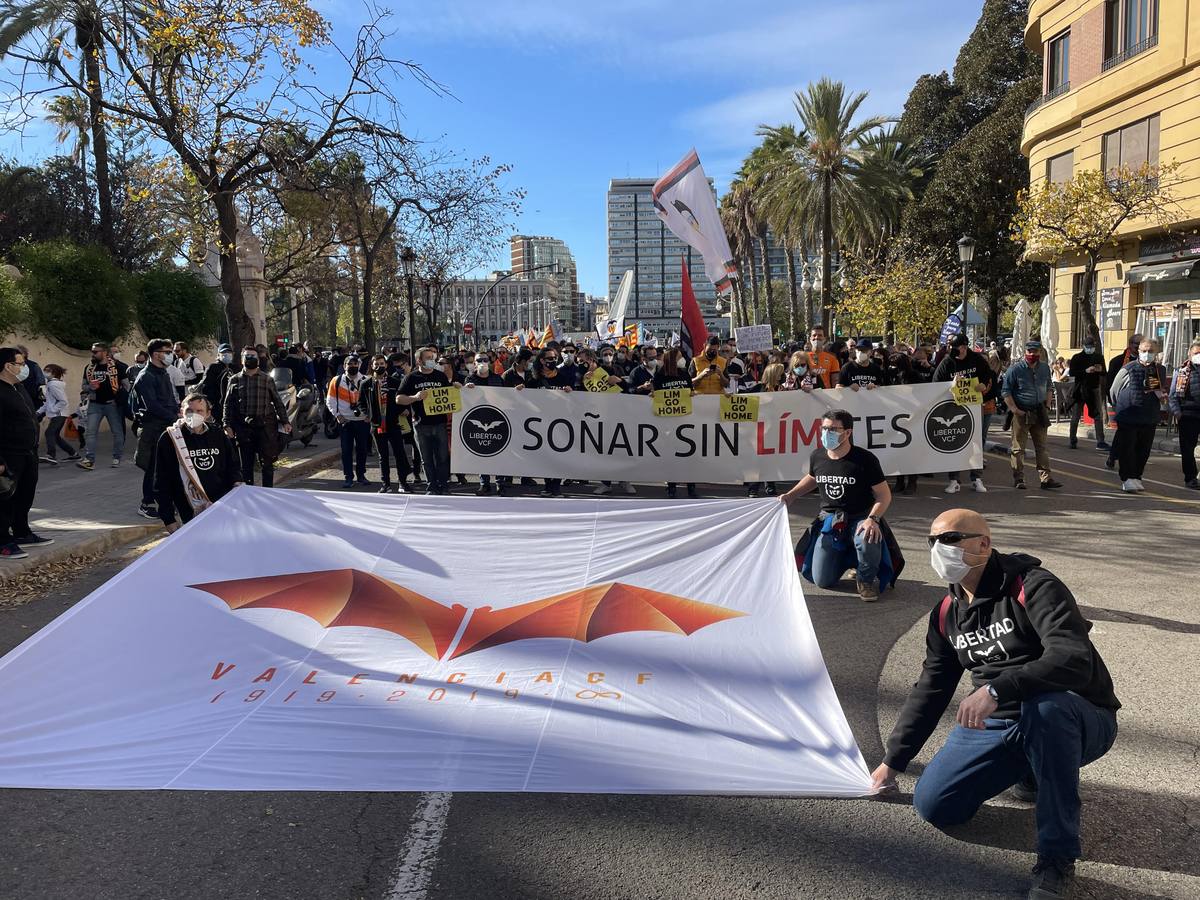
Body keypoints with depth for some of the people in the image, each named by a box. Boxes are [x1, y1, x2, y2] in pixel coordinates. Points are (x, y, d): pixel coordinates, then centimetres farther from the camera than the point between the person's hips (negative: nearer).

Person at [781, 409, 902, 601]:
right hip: (829, 520, 4)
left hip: (860, 517, -4)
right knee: (822, 581, -2)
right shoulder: (817, 457, -1)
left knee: (868, 539, -41)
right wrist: (790, 495, 9)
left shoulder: (865, 459, -15)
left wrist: (872, 519, -30)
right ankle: (846, 558, 32)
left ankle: (866, 579, -8)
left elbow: (884, 495, -13)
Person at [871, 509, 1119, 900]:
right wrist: (892, 761, 14)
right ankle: (1031, 769, 17)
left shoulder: (1034, 588, -17)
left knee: (1045, 706, -41)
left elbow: (1075, 661, -32)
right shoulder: (946, 615, 5)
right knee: (932, 805, -8)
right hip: (995, 726, 6)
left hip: (1075, 721, -6)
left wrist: (996, 690, -43)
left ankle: (1057, 859, -25)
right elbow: (930, 690, 12)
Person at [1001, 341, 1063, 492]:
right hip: (1021, 413, -5)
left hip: (1039, 413, 5)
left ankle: (1046, 478, 9)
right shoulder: (1015, 368, -9)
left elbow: (1048, 388, 21)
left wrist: (1047, 405, 10)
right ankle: (1018, 479, 7)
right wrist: (1014, 409, -15)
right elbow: (1005, 391, -9)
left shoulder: (1045, 368, 9)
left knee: (1042, 447, 6)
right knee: (1018, 448, 0)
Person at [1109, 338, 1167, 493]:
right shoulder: (1128, 369, -6)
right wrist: (1119, 408, 7)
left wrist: (1161, 394, 0)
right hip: (1128, 417, -4)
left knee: (1144, 450, 9)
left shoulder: (1160, 370, 7)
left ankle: (1136, 477, 20)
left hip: (1150, 419, 4)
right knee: (1127, 448, -5)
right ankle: (1127, 479, -2)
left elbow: (1164, 390, 23)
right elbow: (1114, 390, 4)